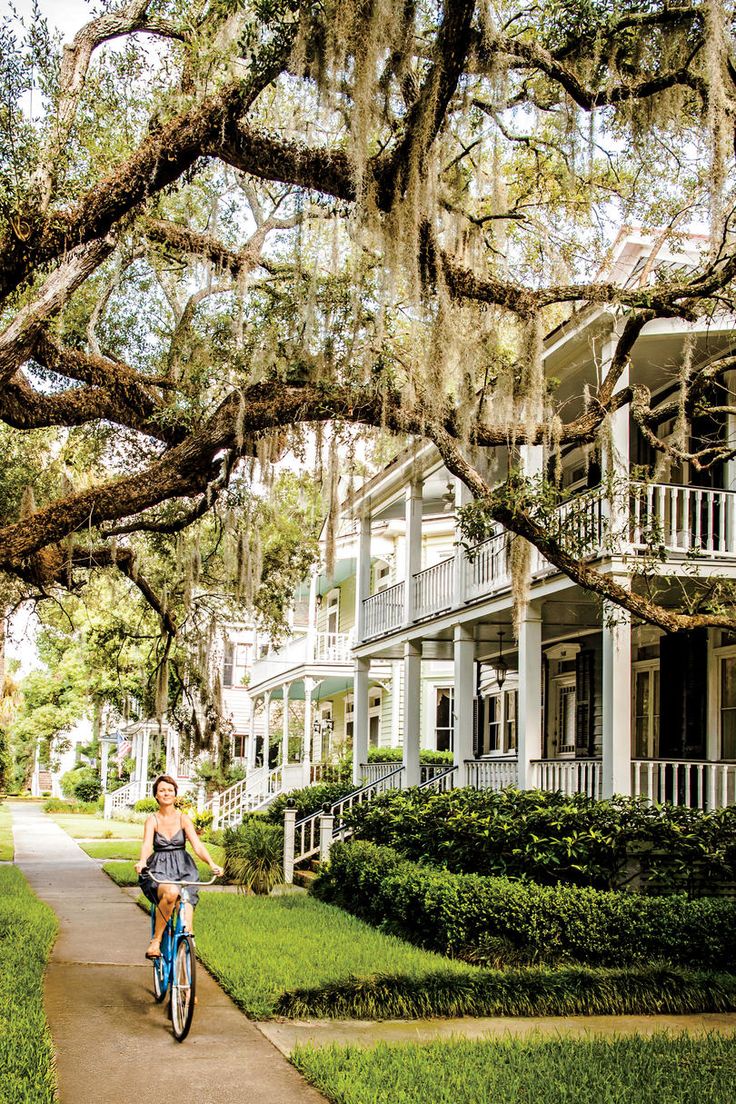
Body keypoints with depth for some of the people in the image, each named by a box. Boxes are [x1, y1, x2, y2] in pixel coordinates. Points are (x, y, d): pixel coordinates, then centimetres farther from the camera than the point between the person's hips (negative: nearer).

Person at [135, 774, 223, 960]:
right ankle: (156, 940, -20)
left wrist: (211, 864, -26)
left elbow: (197, 844, -8)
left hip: (183, 869, 2)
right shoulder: (152, 820, 2)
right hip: (159, 870, -2)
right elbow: (147, 844, -15)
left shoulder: (183, 819, 4)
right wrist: (142, 862, -38)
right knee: (171, 893, -35)